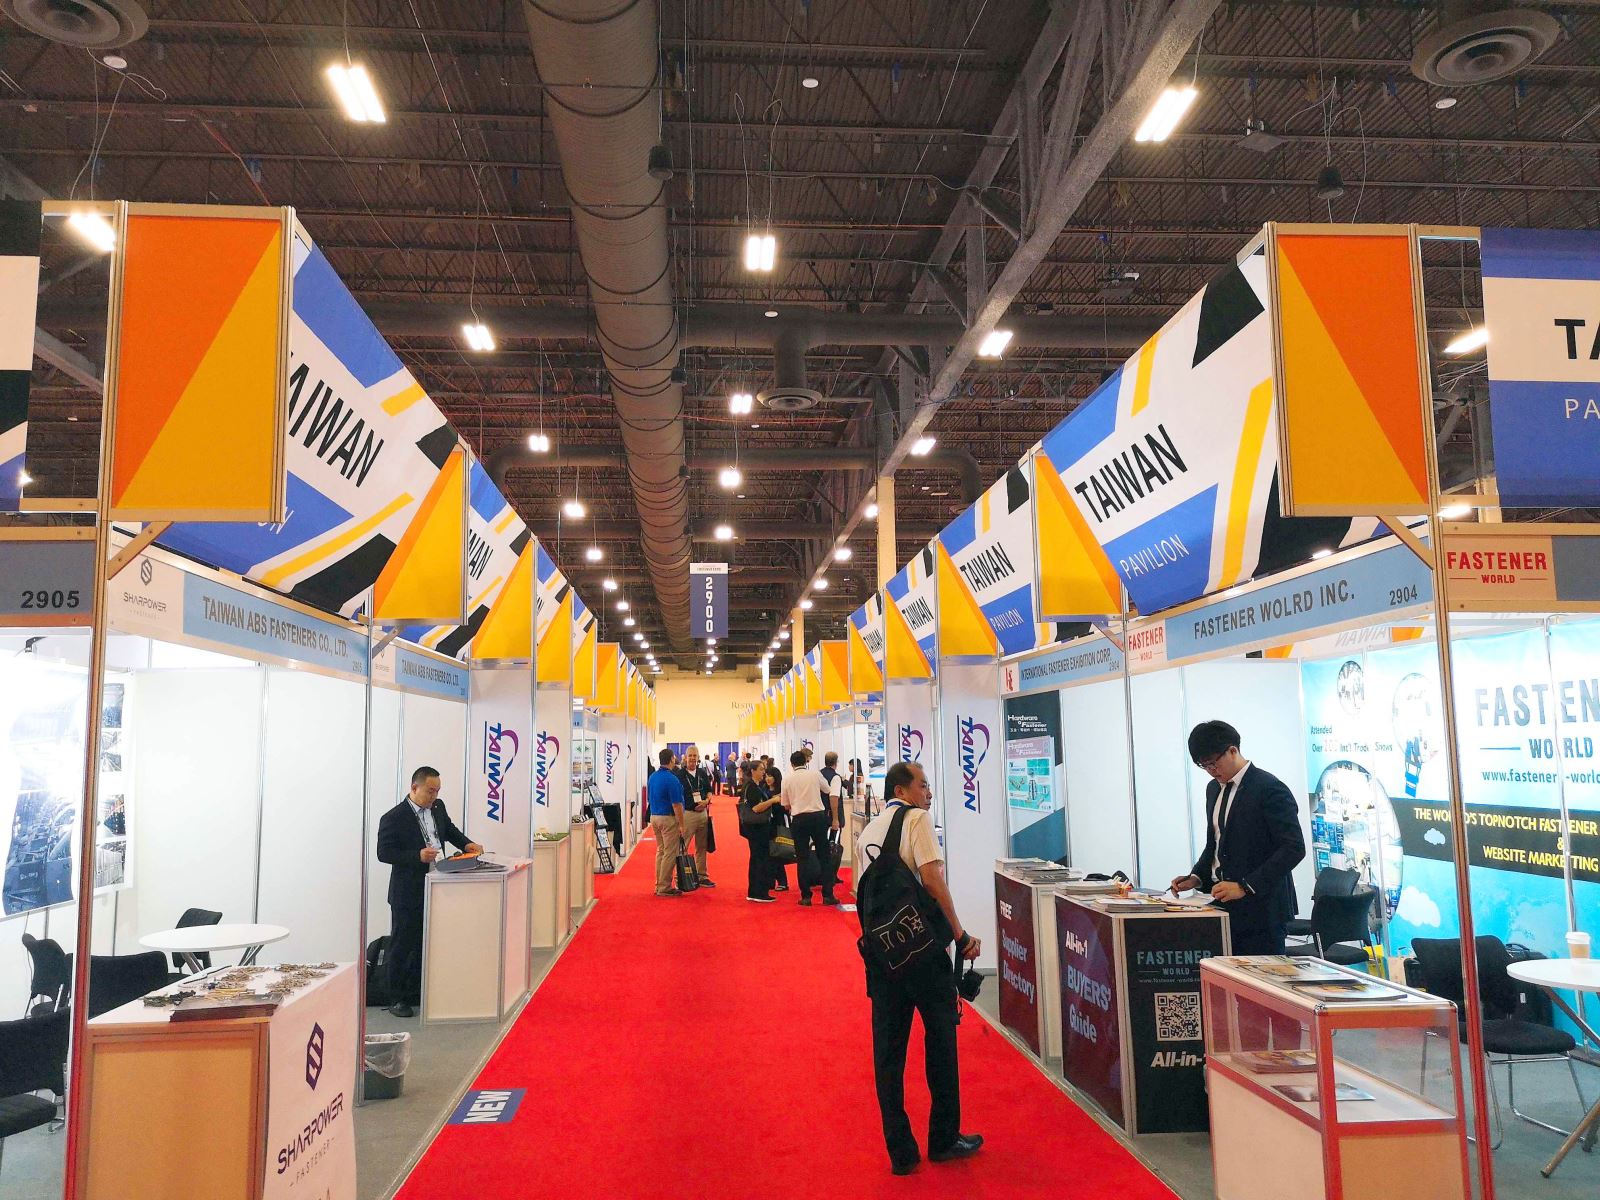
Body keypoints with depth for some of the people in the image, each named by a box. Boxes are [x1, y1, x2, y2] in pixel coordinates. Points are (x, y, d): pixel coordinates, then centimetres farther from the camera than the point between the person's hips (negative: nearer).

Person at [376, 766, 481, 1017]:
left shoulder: (438, 807, 6)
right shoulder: (394, 818, -15)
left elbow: (449, 829, 22)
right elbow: (384, 853, -16)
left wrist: (466, 844, 5)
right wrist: (417, 856, -26)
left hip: (435, 890, 7)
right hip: (408, 893, -7)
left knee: (425, 945, 14)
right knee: (402, 947, 3)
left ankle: (418, 992, 26)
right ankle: (397, 999, 13)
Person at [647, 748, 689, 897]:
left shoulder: (652, 777, 8)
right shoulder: (671, 779, -18)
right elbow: (676, 804, -19)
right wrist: (681, 824, -14)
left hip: (654, 816, 9)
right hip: (668, 819, -9)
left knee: (660, 851, 16)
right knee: (670, 854, -2)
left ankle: (659, 885, 20)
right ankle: (664, 888, 0)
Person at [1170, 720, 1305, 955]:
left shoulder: (1269, 788, -10)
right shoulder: (1214, 789, 15)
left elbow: (1294, 848, -16)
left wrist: (1245, 887, -20)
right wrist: (1196, 878, 6)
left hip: (1260, 909, -7)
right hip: (1224, 907, 7)